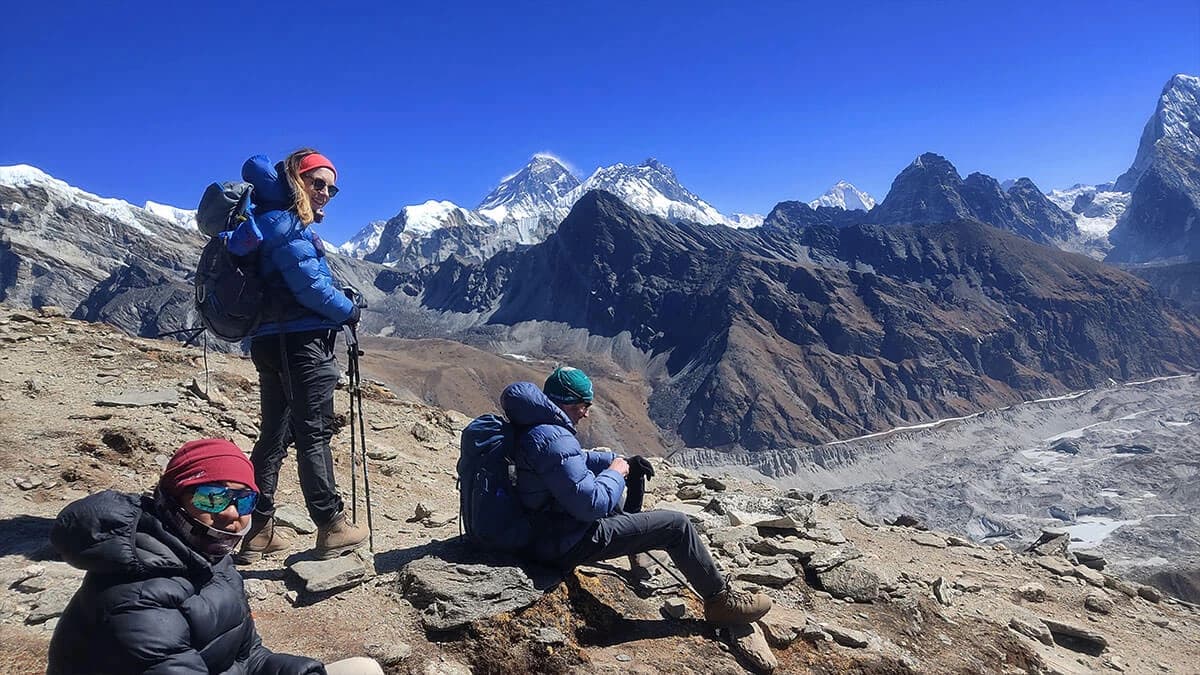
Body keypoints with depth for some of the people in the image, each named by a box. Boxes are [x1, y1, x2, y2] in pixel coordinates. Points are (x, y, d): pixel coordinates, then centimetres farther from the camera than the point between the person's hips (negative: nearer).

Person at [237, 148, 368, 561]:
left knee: (274, 434, 12)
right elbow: (310, 284, -17)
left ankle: (258, 530, 17)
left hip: (269, 340, 10)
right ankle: (332, 528, 2)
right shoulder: (287, 224, -11)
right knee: (314, 435, -5)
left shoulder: (271, 217, 16)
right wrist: (349, 311, -3)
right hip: (302, 341, -10)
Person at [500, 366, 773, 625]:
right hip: (570, 543, -10)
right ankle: (720, 600, 9)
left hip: (549, 528, 10)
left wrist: (619, 461, 9)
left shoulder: (534, 430, 5)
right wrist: (616, 472, -12)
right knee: (677, 525, -6)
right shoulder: (553, 439, -28)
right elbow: (592, 504, -30)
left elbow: (576, 459, 22)